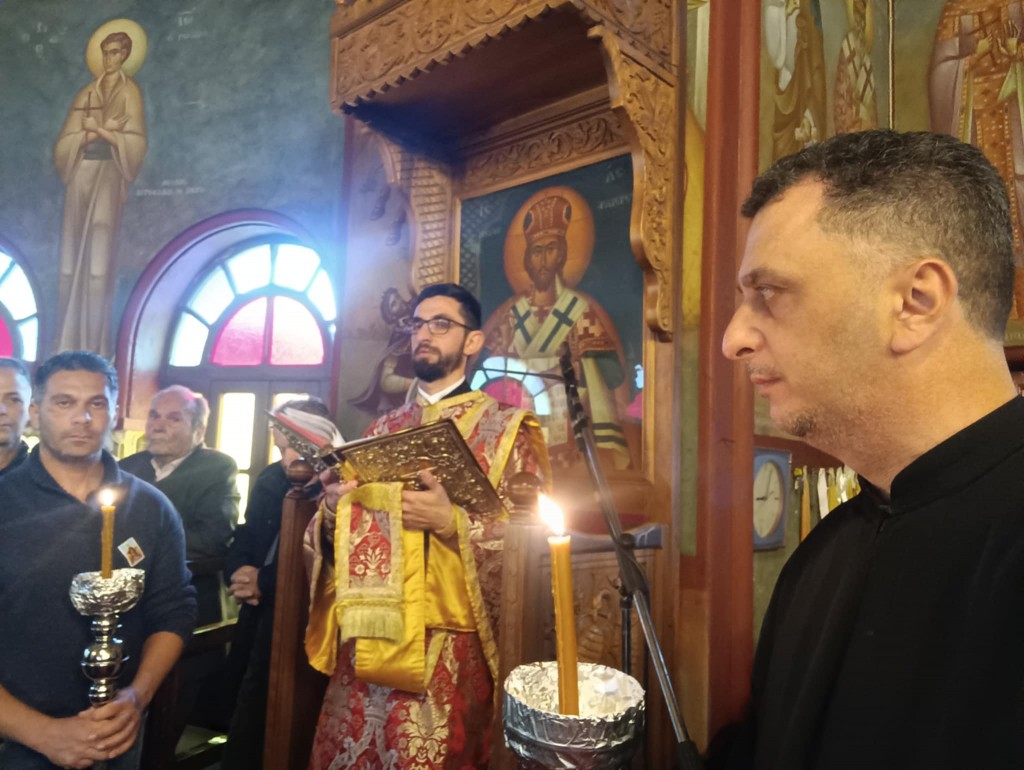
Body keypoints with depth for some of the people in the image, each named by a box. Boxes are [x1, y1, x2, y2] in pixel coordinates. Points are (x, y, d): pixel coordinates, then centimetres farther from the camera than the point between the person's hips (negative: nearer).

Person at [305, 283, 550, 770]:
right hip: (366, 639, 5)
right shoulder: (382, 430, 14)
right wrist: (332, 512, -6)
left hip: (448, 649, -4)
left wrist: (453, 524, -22)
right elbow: (341, 535, 16)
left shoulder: (505, 429, -1)